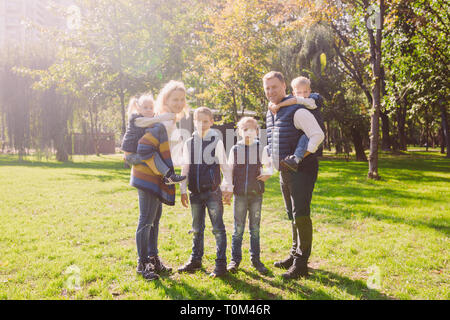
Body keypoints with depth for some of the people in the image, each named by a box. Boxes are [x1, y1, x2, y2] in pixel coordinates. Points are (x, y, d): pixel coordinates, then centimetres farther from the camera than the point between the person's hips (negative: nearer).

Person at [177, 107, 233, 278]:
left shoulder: (216, 141, -3)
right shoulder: (189, 143, 7)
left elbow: (224, 166, -1)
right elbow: (185, 168, 10)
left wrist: (228, 188, -4)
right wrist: (183, 190, 8)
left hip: (213, 191, -4)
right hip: (195, 192, 4)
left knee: (218, 228, -1)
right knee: (197, 229, 14)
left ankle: (221, 263, 8)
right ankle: (195, 260, 26)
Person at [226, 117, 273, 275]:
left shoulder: (261, 148, 4)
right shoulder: (235, 149, 5)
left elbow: (268, 166, 15)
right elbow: (230, 170, 10)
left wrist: (267, 174, -6)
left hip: (256, 194, 0)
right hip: (239, 194, 0)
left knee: (255, 228, 7)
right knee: (238, 228, 3)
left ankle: (256, 259, 18)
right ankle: (235, 259, 13)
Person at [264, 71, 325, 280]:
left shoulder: (297, 111, -15)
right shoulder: (270, 114, 13)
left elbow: (318, 135, -23)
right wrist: (270, 168, 16)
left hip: (301, 170, -9)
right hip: (284, 171, 9)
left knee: (301, 215, -8)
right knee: (292, 215, 17)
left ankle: (301, 264, 1)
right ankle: (295, 254, 31)